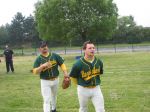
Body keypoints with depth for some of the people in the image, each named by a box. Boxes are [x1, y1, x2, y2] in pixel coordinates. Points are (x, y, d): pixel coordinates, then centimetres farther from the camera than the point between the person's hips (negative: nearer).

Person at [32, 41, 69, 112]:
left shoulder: (54, 55, -4)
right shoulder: (38, 59, -8)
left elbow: (62, 64, -5)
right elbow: (35, 71, -14)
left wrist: (65, 72, -22)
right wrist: (42, 66, -29)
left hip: (55, 80, 3)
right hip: (45, 82, -3)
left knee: (54, 96, 26)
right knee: (46, 100, -8)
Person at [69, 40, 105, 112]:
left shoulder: (99, 62, -6)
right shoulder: (78, 64, -19)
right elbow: (72, 77, -5)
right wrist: (80, 84, 7)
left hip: (96, 89, 3)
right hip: (83, 90, -2)